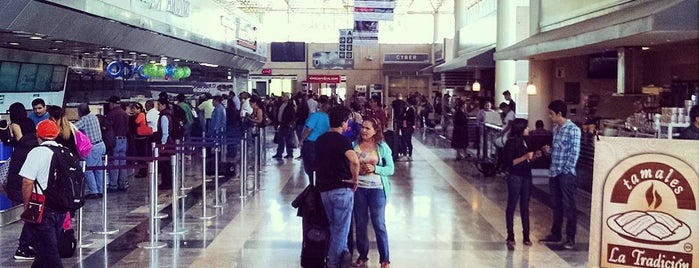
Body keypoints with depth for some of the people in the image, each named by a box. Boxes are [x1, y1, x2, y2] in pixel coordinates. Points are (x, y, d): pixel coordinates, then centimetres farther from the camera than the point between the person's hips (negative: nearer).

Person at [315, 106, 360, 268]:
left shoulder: (320, 140, 9)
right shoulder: (341, 140, -15)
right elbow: (354, 161, -32)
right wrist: (355, 179, -17)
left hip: (324, 189, 7)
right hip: (342, 189, -7)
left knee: (334, 227, 20)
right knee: (341, 230, 3)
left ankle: (342, 254, 31)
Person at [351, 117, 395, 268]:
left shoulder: (382, 147, -4)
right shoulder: (355, 145, 1)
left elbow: (391, 169, -4)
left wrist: (375, 169, -19)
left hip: (377, 189, -2)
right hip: (358, 188, 2)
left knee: (379, 224, 1)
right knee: (360, 223, 10)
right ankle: (362, 256, 26)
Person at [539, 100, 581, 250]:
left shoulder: (573, 129, -11)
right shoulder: (555, 129, 12)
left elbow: (575, 152, -13)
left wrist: (567, 169, -15)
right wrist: (549, 150, 2)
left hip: (566, 174, -8)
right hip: (554, 172, 8)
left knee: (568, 206, -1)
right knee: (556, 205, 14)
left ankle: (570, 238, 5)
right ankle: (555, 234, 23)